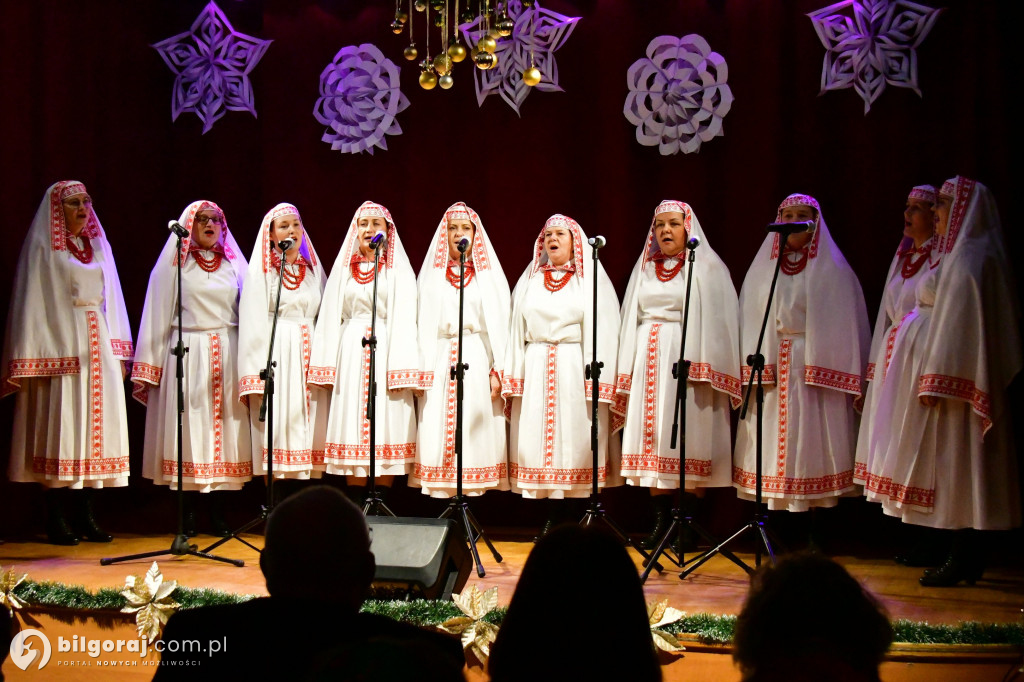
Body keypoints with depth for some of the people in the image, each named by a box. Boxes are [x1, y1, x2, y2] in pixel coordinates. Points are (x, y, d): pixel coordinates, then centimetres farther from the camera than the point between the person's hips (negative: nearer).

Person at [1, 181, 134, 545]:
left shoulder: (99, 245, 16)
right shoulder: (43, 247, 0)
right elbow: (32, 303, -5)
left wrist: (118, 350, 10)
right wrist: (33, 358, -12)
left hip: (98, 344, 6)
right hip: (60, 344, -5)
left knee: (94, 422, 3)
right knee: (60, 424, -6)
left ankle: (85, 515, 9)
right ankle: (56, 518, 1)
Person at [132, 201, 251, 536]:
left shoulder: (234, 264, 14)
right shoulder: (174, 264, 6)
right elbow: (158, 315, 4)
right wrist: (149, 365, -2)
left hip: (228, 355, 3)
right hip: (187, 354, -2)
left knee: (224, 426, 1)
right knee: (188, 425, -4)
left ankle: (218, 514, 6)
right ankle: (187, 514, 2)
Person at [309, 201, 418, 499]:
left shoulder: (398, 269, 6)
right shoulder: (344, 268, 14)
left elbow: (404, 321, -2)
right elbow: (331, 318, 12)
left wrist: (401, 370, -11)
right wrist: (326, 366, 4)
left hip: (385, 350, -3)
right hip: (350, 354, 3)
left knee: (386, 424, -5)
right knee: (352, 425, 0)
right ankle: (355, 505, 5)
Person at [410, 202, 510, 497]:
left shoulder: (489, 273, 10)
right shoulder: (431, 273, 14)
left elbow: (499, 324, 4)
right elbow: (423, 324, 9)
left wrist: (497, 370, -7)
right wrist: (420, 371, -2)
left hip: (478, 360, -1)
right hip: (440, 359, 1)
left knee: (477, 429, -6)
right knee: (437, 429, -5)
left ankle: (474, 491, -3)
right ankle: (441, 492, -2)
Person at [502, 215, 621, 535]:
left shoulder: (592, 279, 5)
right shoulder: (530, 280, 16)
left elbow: (602, 332, -2)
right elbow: (516, 332, 14)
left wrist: (598, 385, -12)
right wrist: (511, 383, 5)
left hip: (574, 373, -3)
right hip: (535, 372, 3)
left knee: (573, 441, -5)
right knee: (537, 440, 0)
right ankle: (551, 521, 6)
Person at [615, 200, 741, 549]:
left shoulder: (708, 268, 4)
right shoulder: (644, 269, 18)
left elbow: (717, 322, -3)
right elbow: (630, 321, 19)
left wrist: (705, 370, -14)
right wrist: (627, 371, 11)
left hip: (687, 359, -5)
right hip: (648, 360, 5)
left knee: (688, 438, -8)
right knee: (652, 436, 1)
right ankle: (661, 518, 5)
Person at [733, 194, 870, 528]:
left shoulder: (832, 269, 3)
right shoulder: (762, 269, 13)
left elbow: (846, 324, -2)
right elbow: (749, 323, 11)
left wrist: (848, 381, -9)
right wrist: (750, 372, 1)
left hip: (816, 367, -3)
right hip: (770, 371, 3)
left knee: (812, 446, -4)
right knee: (773, 446, 2)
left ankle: (814, 534, 3)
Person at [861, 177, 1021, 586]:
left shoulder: (967, 258, -13)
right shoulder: (959, 254, 17)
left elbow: (958, 322, -19)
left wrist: (936, 381, -22)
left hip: (950, 374, -10)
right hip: (950, 378, 10)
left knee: (954, 463, -8)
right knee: (957, 467, 10)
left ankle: (962, 560, -4)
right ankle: (966, 557, 14)